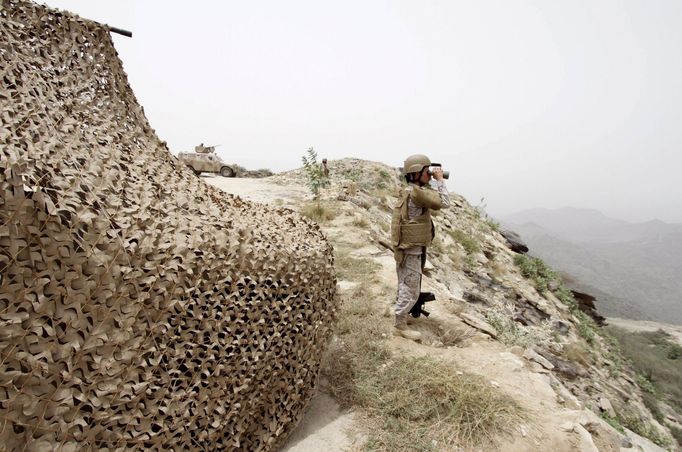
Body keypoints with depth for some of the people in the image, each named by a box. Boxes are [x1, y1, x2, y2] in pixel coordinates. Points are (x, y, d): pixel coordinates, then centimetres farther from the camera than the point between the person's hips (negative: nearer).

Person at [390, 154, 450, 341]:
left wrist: (434, 183, 8)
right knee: (411, 291, -1)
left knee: (405, 286, 23)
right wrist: (440, 180, -11)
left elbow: (434, 203, 17)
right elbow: (444, 203, -21)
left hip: (405, 248, 10)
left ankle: (401, 313, 39)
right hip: (411, 251, -10)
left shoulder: (409, 191, 10)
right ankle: (400, 326, 9)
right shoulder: (415, 192, -21)